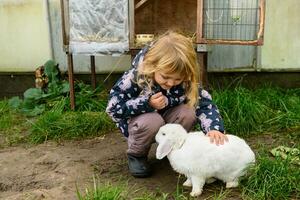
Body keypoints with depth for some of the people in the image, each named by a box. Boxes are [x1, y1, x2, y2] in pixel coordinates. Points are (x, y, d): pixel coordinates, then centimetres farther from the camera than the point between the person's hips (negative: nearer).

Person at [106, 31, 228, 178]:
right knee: (152, 122, -37)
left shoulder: (186, 82, -21)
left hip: (166, 120, 3)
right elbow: (112, 106, -26)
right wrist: (148, 104, -37)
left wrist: (214, 128, -43)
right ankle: (136, 155, -6)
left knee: (188, 112, -27)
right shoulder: (136, 76, -29)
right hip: (136, 121, -3)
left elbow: (204, 103, -22)